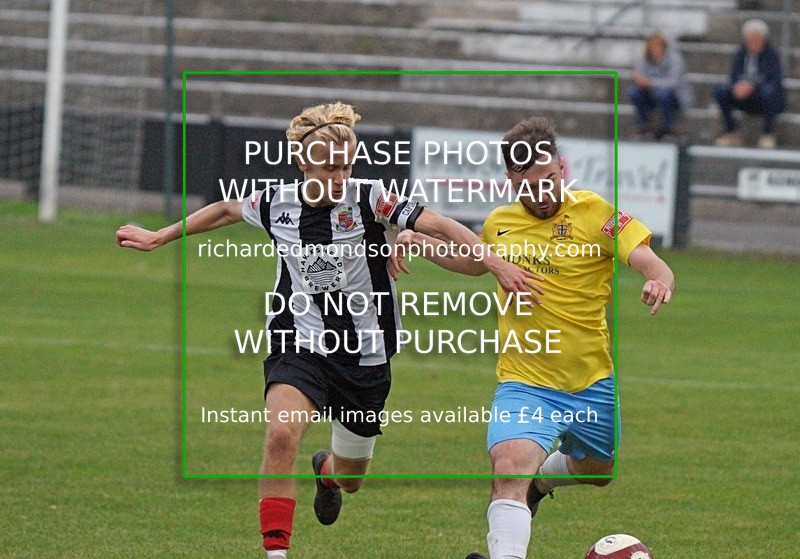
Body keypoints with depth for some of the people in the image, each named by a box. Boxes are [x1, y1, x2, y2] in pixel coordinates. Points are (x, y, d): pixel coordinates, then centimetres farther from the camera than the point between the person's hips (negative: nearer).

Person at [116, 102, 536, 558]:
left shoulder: (368, 200, -13)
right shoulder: (276, 203, -5)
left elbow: (437, 225, -23)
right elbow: (224, 211, 16)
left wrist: (495, 262, -36)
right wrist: (157, 238, 24)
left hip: (365, 356, 0)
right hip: (300, 346, 0)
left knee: (350, 480, 16)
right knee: (282, 434, -31)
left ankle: (327, 471, 57)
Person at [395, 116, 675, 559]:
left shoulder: (596, 214, -9)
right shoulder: (500, 223, 4)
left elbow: (652, 265, -20)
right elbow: (474, 262, 28)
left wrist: (658, 284, -44)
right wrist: (421, 244, 11)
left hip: (594, 385, 0)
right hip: (524, 384, 0)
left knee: (598, 471, 21)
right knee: (509, 468, -25)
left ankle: (539, 477, 53)